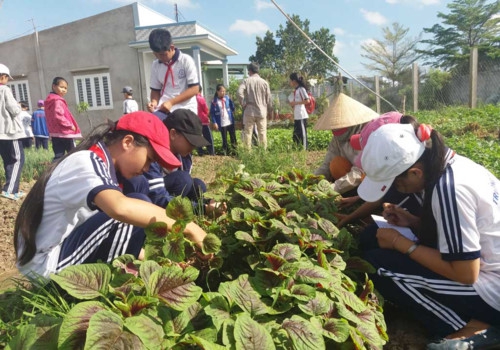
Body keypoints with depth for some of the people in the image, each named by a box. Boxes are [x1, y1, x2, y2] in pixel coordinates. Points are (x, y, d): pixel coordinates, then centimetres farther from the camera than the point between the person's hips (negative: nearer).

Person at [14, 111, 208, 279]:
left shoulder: (97, 164, 7)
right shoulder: (86, 162, -21)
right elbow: (121, 208, -41)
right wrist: (187, 227, -34)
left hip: (62, 257, 10)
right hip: (46, 268, -10)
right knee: (134, 209, -22)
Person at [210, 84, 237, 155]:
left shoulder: (227, 98, -2)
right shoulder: (214, 101, -10)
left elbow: (232, 107, 12)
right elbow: (212, 112, -8)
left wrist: (232, 113, 2)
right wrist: (214, 122, -12)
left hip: (230, 121, 3)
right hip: (222, 123, -3)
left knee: (233, 135, 11)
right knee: (224, 138, 6)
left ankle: (234, 148, 26)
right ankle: (226, 150, 17)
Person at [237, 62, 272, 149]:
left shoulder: (246, 81, -3)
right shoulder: (264, 82, 2)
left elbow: (240, 92, -18)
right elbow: (269, 99, 4)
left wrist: (243, 103, -5)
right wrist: (270, 111, 14)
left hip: (249, 111, -1)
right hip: (262, 111, 1)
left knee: (248, 132, 5)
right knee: (262, 133, 7)